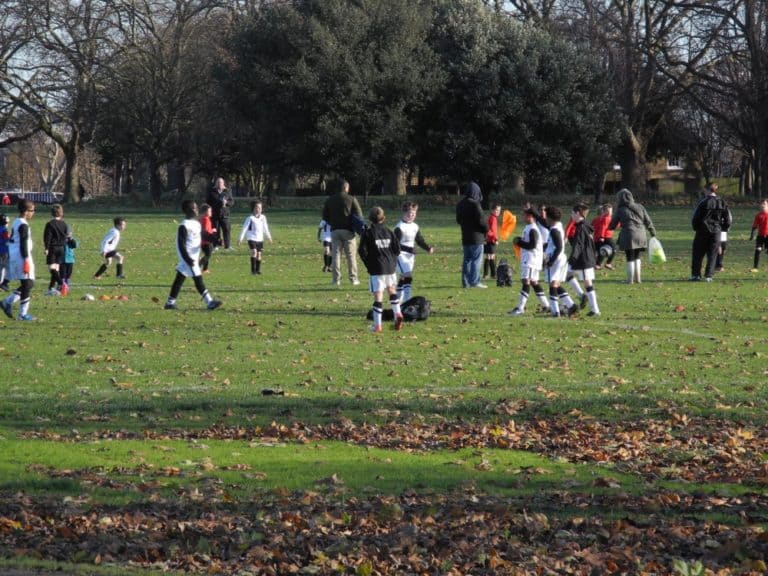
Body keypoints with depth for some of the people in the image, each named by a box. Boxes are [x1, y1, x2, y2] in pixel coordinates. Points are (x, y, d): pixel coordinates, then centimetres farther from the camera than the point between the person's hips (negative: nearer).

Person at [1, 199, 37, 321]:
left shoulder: (16, 223, 14)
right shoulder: (23, 225, -15)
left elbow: (12, 241, 20)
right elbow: (23, 244, -20)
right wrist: (26, 261, -20)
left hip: (13, 258, 10)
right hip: (22, 258, -10)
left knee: (28, 284, 16)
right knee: (27, 285, -4)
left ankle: (8, 302, 12)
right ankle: (23, 313, -1)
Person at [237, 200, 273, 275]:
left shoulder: (263, 217, 7)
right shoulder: (250, 218, -9)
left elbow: (265, 228, 20)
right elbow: (244, 228, -8)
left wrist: (269, 237, 26)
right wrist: (240, 238, -10)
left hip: (260, 239, 5)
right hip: (252, 238, -5)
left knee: (259, 254, 6)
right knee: (254, 252, -19)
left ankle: (258, 269, 16)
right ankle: (253, 270, -16)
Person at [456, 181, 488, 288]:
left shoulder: (460, 204, 10)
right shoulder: (474, 204, -16)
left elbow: (458, 220, 19)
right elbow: (481, 219, -16)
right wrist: (486, 229, 1)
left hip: (465, 236, 7)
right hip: (476, 236, -7)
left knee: (467, 259, 12)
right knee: (476, 259, -3)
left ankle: (466, 282, 12)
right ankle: (475, 281, -6)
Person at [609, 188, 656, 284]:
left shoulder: (620, 210, -4)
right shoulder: (639, 207, 5)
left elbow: (611, 226, 3)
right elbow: (648, 222, 8)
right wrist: (653, 232, 21)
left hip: (628, 237, -4)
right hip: (640, 236, 4)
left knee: (630, 259, 6)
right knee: (637, 257, 20)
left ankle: (630, 279, 5)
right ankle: (638, 278, 20)